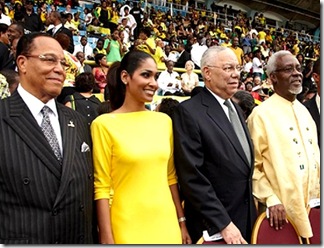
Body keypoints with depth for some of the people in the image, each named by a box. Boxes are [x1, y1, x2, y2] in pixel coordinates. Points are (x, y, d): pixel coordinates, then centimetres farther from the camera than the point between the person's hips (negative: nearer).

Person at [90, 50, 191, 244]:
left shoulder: (164, 121, 4)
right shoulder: (105, 124, -10)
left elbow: (171, 176, 9)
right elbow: (102, 187, -9)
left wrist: (182, 222, 10)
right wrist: (107, 238, -11)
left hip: (166, 225, 4)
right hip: (127, 229, -4)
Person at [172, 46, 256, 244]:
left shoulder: (236, 108, 11)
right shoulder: (189, 112, -16)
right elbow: (192, 177, -21)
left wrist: (252, 210, 10)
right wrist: (223, 224, -20)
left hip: (247, 219, 7)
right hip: (213, 225, -7)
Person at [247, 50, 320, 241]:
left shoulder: (304, 111, 11)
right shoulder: (261, 114, -10)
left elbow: (314, 157, 16)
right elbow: (252, 165, -11)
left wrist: (318, 194, 9)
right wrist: (271, 199, -19)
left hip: (311, 206, 7)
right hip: (281, 208, -6)